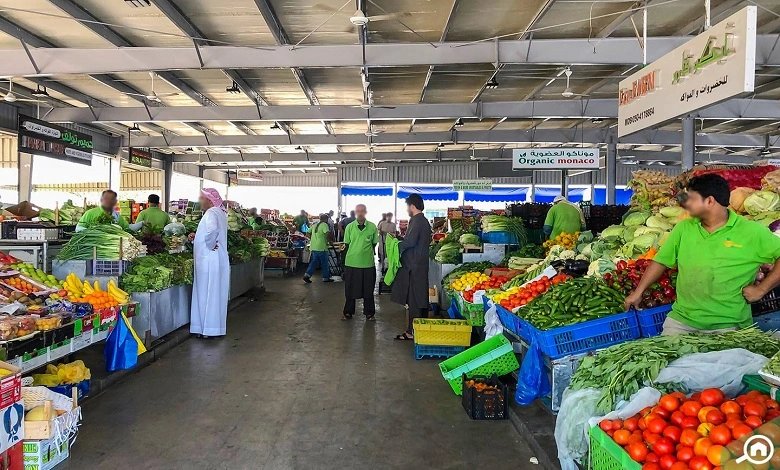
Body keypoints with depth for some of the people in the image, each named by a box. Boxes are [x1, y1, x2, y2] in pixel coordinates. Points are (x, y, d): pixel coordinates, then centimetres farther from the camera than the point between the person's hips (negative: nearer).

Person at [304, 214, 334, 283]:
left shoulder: (314, 225, 14)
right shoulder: (324, 225, -9)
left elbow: (309, 233, 17)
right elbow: (328, 233, -23)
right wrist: (329, 241, -10)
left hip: (313, 247, 7)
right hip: (321, 247, -7)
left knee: (314, 262, 13)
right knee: (324, 263, 5)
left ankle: (307, 275, 3)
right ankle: (326, 278, 13)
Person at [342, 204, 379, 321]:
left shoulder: (372, 227, 0)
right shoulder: (349, 227, 1)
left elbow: (374, 244, 8)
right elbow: (346, 244, 7)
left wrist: (366, 252, 2)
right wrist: (354, 252, 0)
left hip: (368, 263, 0)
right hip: (351, 262, 0)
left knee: (368, 290, 8)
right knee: (350, 289, 9)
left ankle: (369, 313, 21)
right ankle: (348, 312, 23)